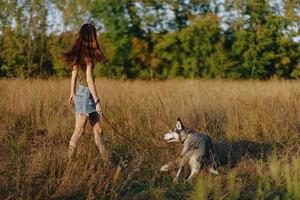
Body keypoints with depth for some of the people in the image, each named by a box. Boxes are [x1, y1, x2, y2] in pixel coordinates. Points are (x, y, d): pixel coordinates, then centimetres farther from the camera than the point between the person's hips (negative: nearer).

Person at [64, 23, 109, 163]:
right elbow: (89, 80, -18)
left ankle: (106, 161, 13)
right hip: (86, 94, -8)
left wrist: (72, 93, 24)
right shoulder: (88, 56, -17)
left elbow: (74, 74, 14)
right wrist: (97, 101, -15)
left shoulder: (77, 55, 6)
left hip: (80, 93, 8)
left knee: (98, 130, 10)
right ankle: (69, 159, 10)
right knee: (79, 130, 1)